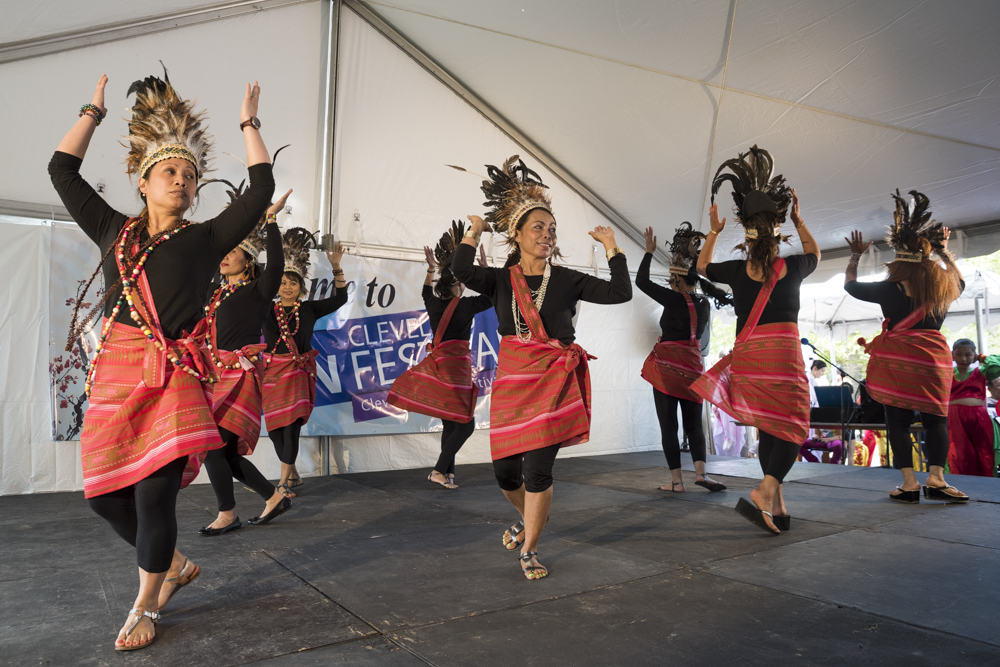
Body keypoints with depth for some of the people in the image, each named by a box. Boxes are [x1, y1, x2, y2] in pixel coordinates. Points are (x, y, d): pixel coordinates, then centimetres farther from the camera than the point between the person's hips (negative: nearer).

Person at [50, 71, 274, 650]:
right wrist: (94, 110, 26)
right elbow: (63, 170, 20)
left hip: (173, 377, -3)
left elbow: (261, 192, 5)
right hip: (116, 373, 4)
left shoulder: (205, 239, 8)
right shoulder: (115, 230, 15)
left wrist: (250, 124, 14)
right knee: (106, 493, 5)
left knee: (154, 493, -8)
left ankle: (146, 607, 14)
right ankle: (175, 566, 29)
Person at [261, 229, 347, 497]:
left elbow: (339, 298, 1)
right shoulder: (268, 310, 5)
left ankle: (283, 482, -8)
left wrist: (336, 267, -7)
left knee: (291, 424, -13)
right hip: (272, 372, 2)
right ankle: (292, 473, 25)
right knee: (274, 427, 6)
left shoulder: (309, 309, 3)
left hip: (299, 372, -2)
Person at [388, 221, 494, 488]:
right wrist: (485, 269, 10)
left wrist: (431, 268, 35)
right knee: (465, 424, -1)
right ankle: (439, 470, -6)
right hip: (456, 366, -7)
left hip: (437, 364, 8)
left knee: (450, 423, 14)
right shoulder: (465, 305, -11)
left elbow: (426, 292, 31)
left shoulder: (434, 304, 6)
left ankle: (449, 472, 18)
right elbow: (493, 296, 4)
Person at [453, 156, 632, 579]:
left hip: (555, 380, -2)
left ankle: (528, 550, 15)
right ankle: (530, 516, 40)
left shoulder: (567, 280, 4)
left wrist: (611, 248, 1)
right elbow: (462, 272, -14)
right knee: (505, 470, 5)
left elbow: (620, 293, -1)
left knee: (537, 467, -7)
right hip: (512, 378, 2)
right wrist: (474, 232, -5)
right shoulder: (500, 279, 5)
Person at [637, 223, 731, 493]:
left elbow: (641, 281, -2)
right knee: (693, 423, 12)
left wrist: (649, 251, 6)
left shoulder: (675, 299, -9)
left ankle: (676, 480, 0)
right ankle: (700, 472, -5)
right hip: (692, 367, 5)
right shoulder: (703, 303, 7)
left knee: (668, 425, 0)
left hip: (667, 366, -5)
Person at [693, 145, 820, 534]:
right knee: (791, 427, 3)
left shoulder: (737, 271, -2)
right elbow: (814, 253, 23)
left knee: (766, 427, 11)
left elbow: (702, 266, 19)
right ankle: (766, 490, -19)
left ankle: (777, 506, 15)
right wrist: (798, 220, 25)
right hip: (784, 352, -2)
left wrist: (714, 231, 22)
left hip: (748, 353, 2)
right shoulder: (791, 267, -2)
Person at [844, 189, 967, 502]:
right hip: (934, 357, 3)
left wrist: (855, 256, 21)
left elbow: (850, 284, 9)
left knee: (897, 420, 2)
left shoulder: (889, 290, -5)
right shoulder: (945, 288, 4)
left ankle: (909, 483, 1)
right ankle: (936, 479, 5)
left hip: (895, 359, -2)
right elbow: (958, 279, 30)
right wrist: (944, 251, 35)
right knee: (936, 419, 12)